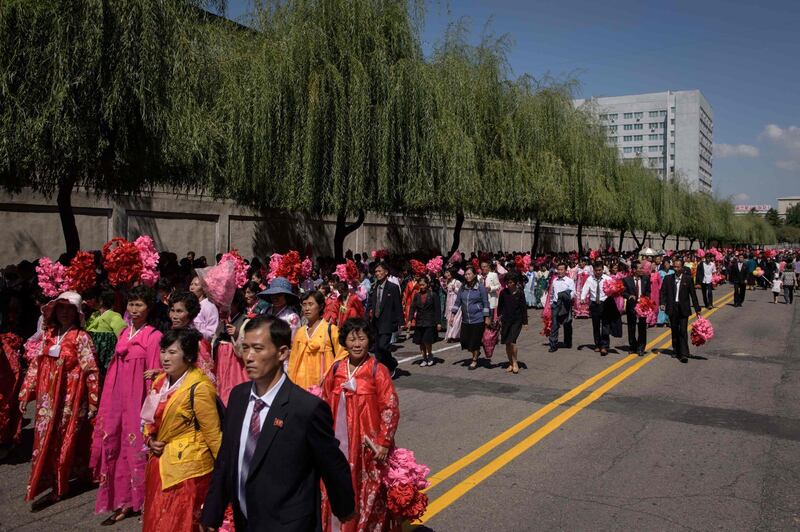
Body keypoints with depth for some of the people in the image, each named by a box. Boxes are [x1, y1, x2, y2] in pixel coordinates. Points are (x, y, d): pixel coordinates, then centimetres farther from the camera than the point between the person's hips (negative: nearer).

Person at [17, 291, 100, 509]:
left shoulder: (81, 337, -9)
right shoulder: (48, 335, 7)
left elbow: (91, 371, -10)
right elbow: (36, 364, 10)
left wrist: (93, 401, -12)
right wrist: (26, 393, 8)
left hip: (70, 398, -5)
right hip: (47, 397, 5)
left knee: (64, 441, 2)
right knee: (45, 440, 10)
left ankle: (57, 488, 12)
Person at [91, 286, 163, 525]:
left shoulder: (154, 336, -9)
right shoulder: (124, 333, 11)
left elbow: (154, 373, -10)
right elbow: (115, 370, 14)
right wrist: (107, 403, 13)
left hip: (138, 399, -6)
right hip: (118, 398, 6)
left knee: (136, 447, 2)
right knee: (117, 448, 9)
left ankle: (141, 501, 17)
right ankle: (123, 501, 20)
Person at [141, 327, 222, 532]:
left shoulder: (199, 387, -18)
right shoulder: (160, 381, 7)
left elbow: (213, 433, -15)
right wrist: (150, 440, 0)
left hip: (186, 468, -8)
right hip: (159, 464, 8)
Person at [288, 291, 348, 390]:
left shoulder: (331, 330, -4)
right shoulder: (300, 332, 11)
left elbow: (342, 356, -4)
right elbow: (293, 360, 16)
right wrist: (291, 381, 11)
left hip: (323, 384, -4)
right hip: (301, 383, 4)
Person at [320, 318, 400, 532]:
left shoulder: (378, 371, -10)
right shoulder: (336, 370, 2)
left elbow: (391, 409, -10)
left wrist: (384, 442, -13)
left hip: (367, 446, -4)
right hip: (338, 444, 4)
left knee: (368, 492, 9)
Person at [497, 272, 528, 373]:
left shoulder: (520, 293, -5)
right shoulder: (503, 292, 1)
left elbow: (524, 308, -1)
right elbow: (500, 306, 10)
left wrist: (525, 322, -1)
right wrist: (499, 317, 8)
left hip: (517, 321, -3)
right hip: (506, 320, 3)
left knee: (511, 341, -16)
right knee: (507, 343, 7)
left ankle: (515, 363, 2)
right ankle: (510, 364, 21)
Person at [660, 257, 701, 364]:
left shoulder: (688, 279, -1)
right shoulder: (668, 278, 4)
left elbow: (693, 294, 2)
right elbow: (663, 292, 5)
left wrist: (697, 309, 3)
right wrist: (663, 303, -12)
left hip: (683, 308, -2)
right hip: (672, 308, 2)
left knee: (683, 331, -7)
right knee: (674, 330, 12)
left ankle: (684, 354, -7)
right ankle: (676, 351, 27)